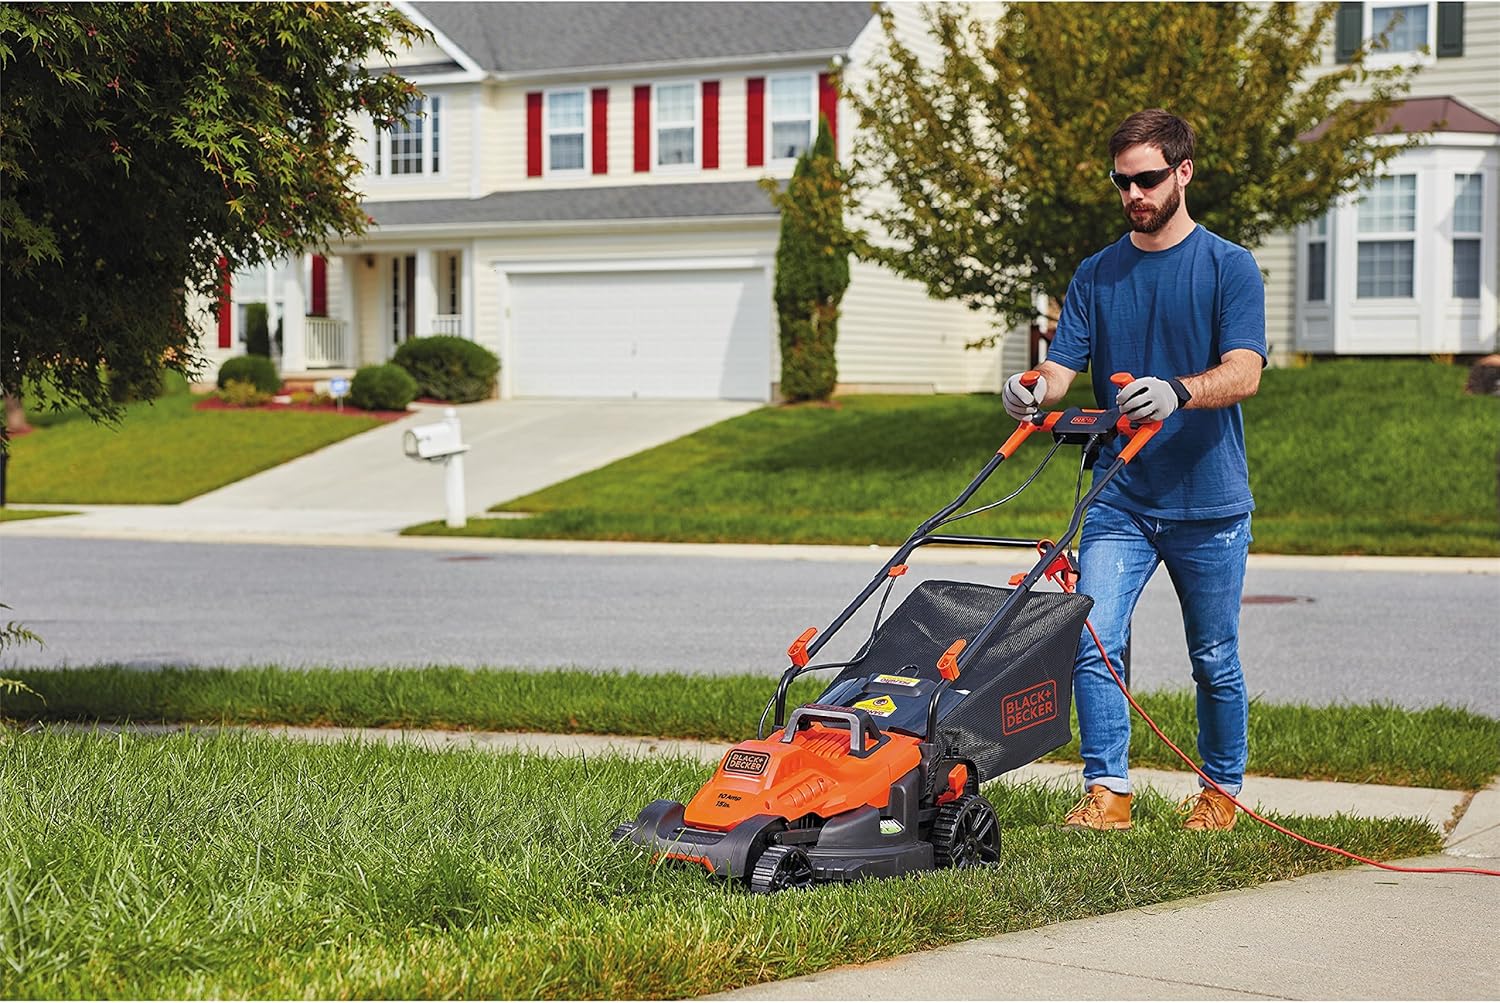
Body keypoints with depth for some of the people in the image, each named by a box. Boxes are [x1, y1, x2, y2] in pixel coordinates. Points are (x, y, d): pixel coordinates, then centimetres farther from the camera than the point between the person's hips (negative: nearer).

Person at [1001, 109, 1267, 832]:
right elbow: (1064, 366, 1)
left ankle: (1221, 790, 27)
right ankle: (1106, 791, -5)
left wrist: (1176, 392, -35)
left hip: (1210, 502, -2)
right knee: (1094, 641, -13)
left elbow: (1243, 372, -15)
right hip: (1119, 498, 2)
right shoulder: (1096, 276, 9)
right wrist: (1035, 387, -23)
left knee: (1214, 663, 9)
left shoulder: (1229, 267, -2)